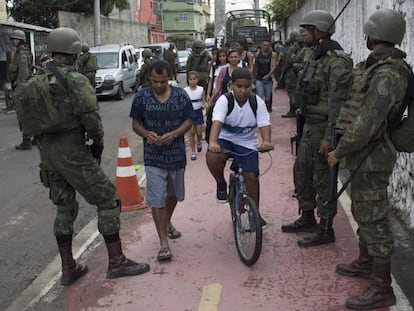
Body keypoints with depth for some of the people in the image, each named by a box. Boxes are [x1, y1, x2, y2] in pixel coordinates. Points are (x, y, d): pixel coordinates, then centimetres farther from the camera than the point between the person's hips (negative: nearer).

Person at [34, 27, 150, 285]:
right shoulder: (75, 80, -15)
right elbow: (90, 116, -20)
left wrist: (44, 146, 17)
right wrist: (98, 143, -5)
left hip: (47, 154, 8)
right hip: (73, 153, -8)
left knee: (64, 209, 17)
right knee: (108, 201, 4)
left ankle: (68, 269, 24)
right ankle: (117, 262, 9)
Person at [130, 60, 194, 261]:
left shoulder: (181, 96, -4)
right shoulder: (141, 97, -5)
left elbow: (188, 121, -1)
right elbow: (136, 124, 1)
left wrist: (174, 134, -20)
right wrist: (146, 134, -21)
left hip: (176, 154, 2)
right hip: (153, 156, -2)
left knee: (173, 193, 21)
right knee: (156, 200, -7)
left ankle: (167, 223, 48)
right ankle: (163, 243, -1)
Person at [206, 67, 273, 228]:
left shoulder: (257, 102, -9)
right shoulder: (224, 100, -16)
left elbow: (264, 124, -20)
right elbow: (217, 122, -32)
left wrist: (266, 141, -42)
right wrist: (213, 142, -51)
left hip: (247, 143, 2)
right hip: (225, 139, -1)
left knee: (251, 176, -7)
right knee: (212, 157, -32)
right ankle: (221, 184, -2)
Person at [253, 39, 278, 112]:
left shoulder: (273, 54, -3)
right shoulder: (257, 54, 4)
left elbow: (274, 66, -13)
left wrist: (268, 75, -28)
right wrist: (253, 77, 15)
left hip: (268, 79, 0)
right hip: (259, 79, 1)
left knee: (268, 97, 9)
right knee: (259, 97, -10)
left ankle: (267, 109, 27)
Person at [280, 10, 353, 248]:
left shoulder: (337, 62, -18)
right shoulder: (319, 56, 12)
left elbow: (337, 102, -22)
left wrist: (329, 137, -24)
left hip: (323, 127, -10)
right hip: (311, 124, 10)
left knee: (323, 178, -2)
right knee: (302, 170, 18)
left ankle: (325, 230, 11)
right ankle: (307, 218, 33)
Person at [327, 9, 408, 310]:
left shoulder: (388, 74, -23)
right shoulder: (379, 66, 10)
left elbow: (368, 121, -26)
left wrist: (340, 151, -16)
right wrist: (345, 148, 18)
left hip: (371, 157, -10)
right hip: (366, 153, 10)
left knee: (373, 217, -4)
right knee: (364, 210, 22)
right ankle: (365, 263, 39)